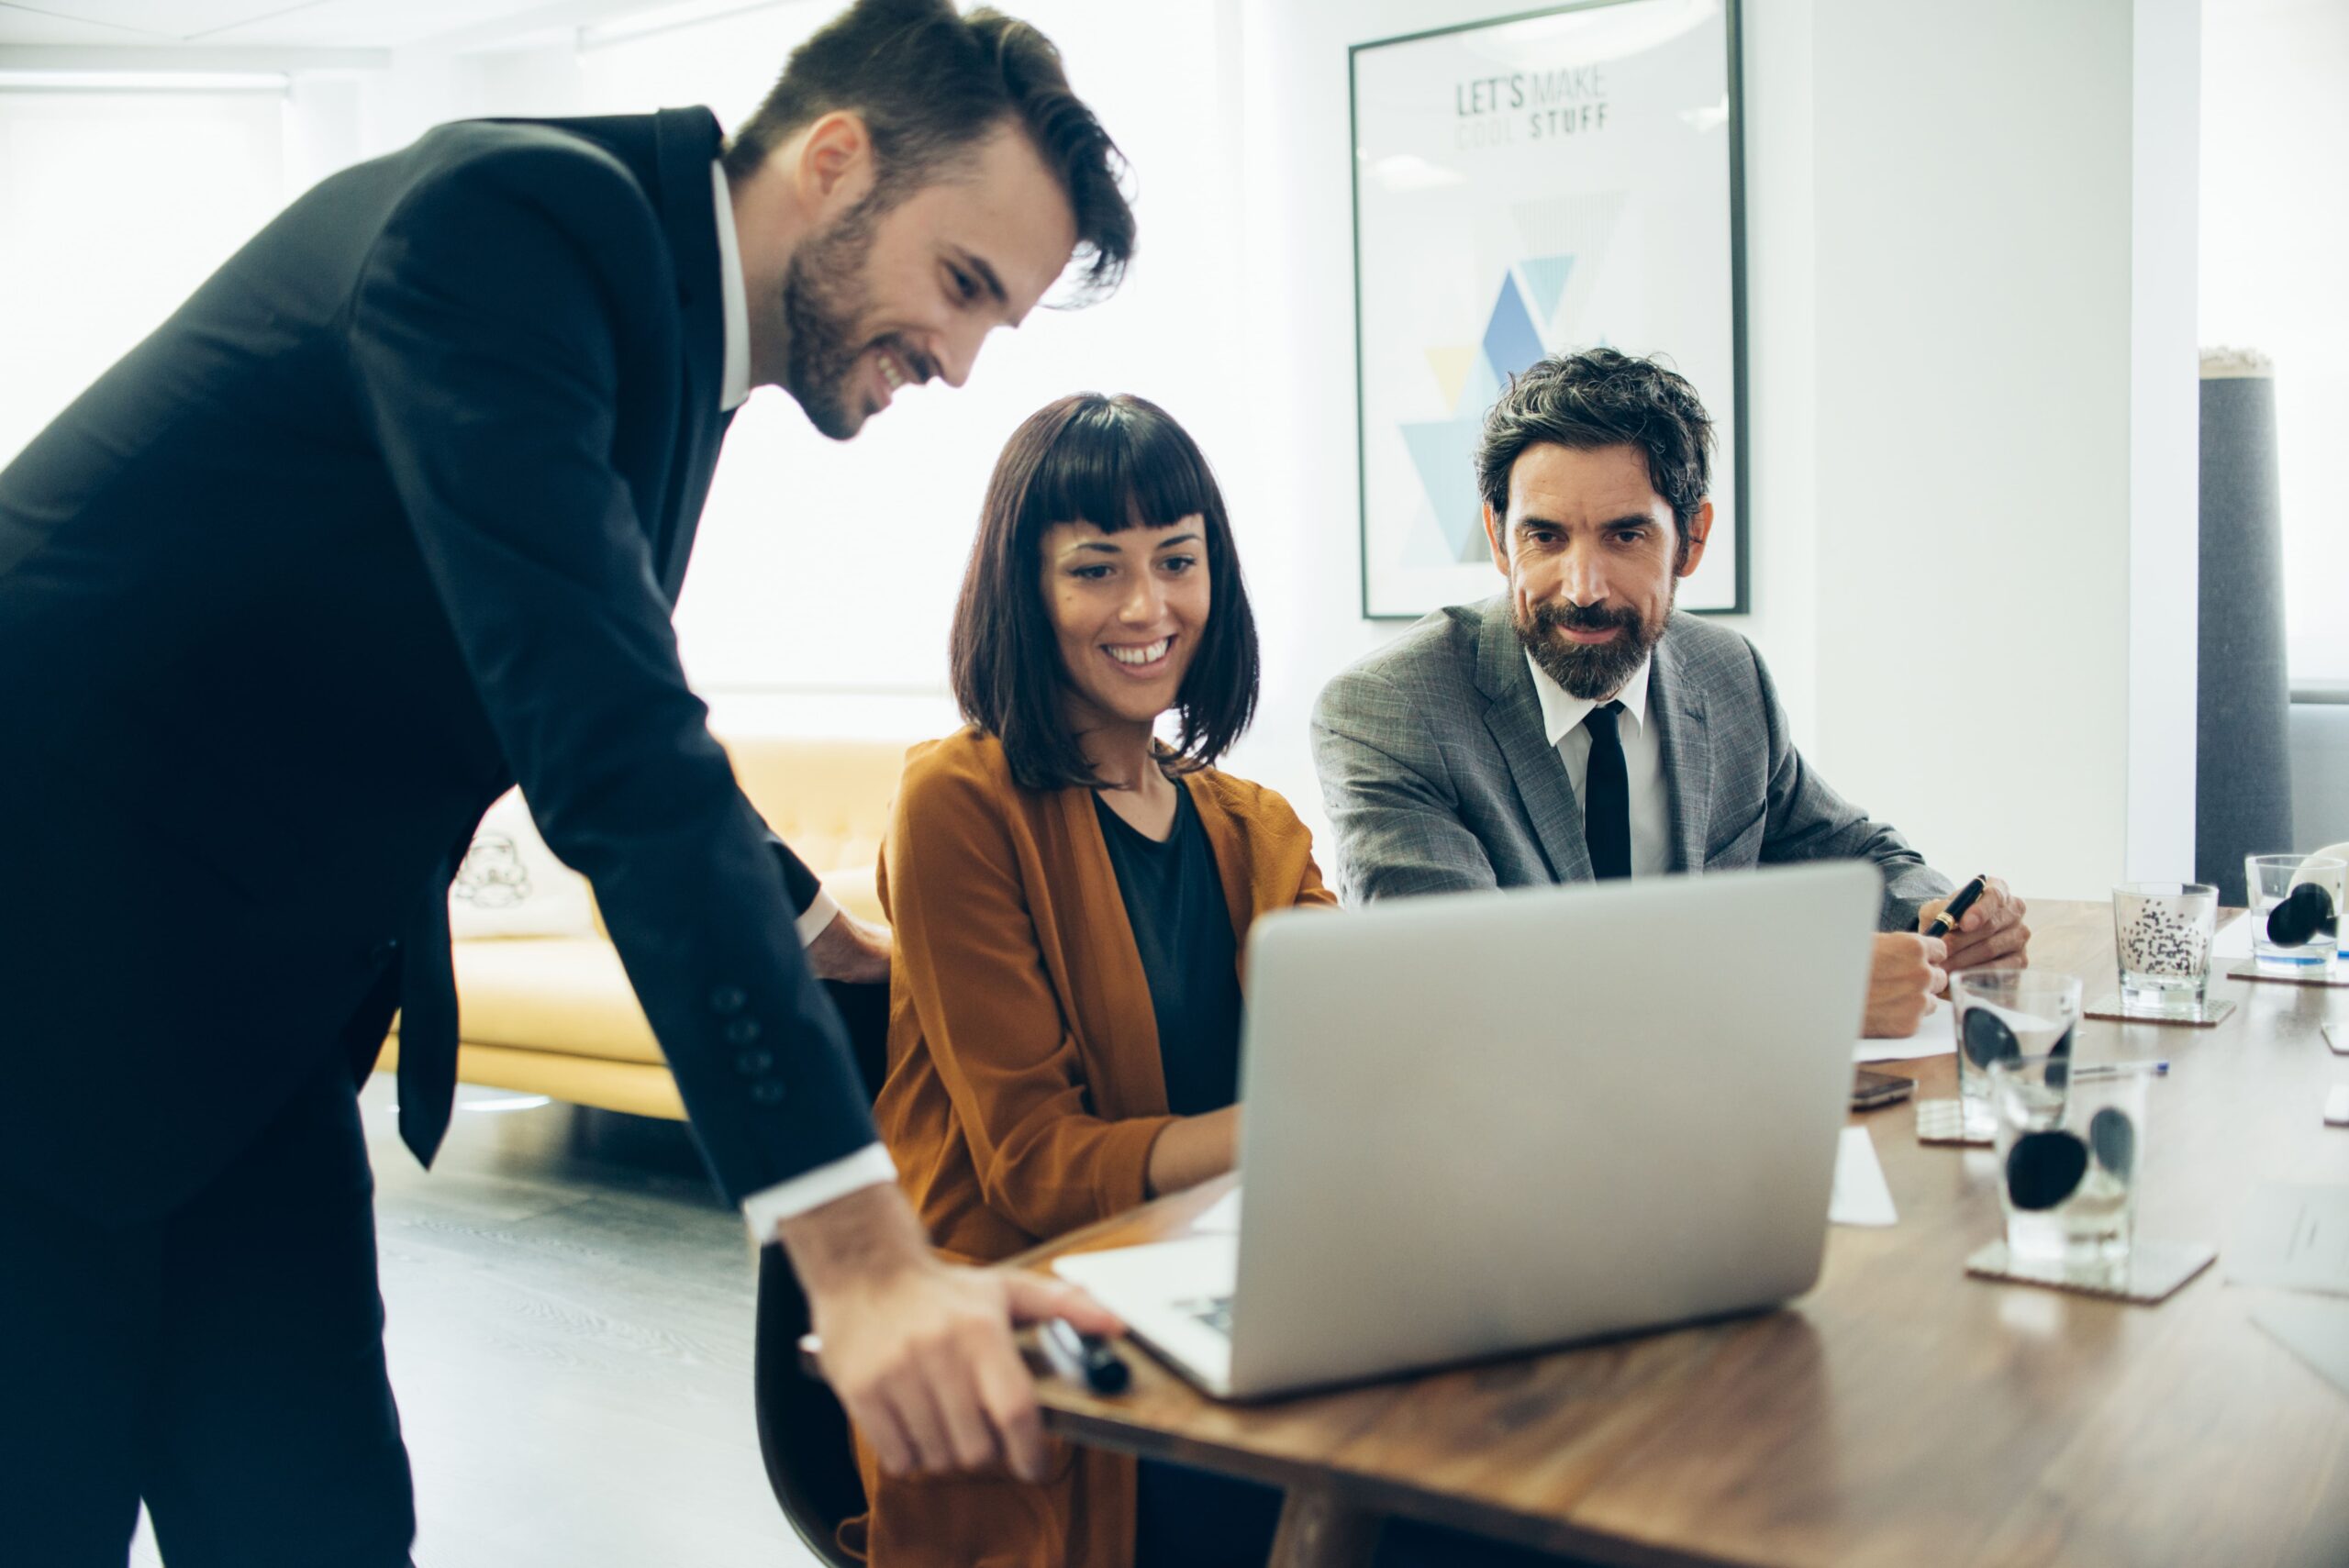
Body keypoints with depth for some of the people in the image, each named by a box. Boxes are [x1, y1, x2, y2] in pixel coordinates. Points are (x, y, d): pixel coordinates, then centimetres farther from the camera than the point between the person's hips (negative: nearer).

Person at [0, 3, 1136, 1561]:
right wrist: (853, 1240, -38)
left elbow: (619, 706, 23)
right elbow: (607, 738, -35)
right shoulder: (513, 215, -22)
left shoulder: (671, 313, 7)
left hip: (255, 1000, 8)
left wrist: (810, 920, 29)